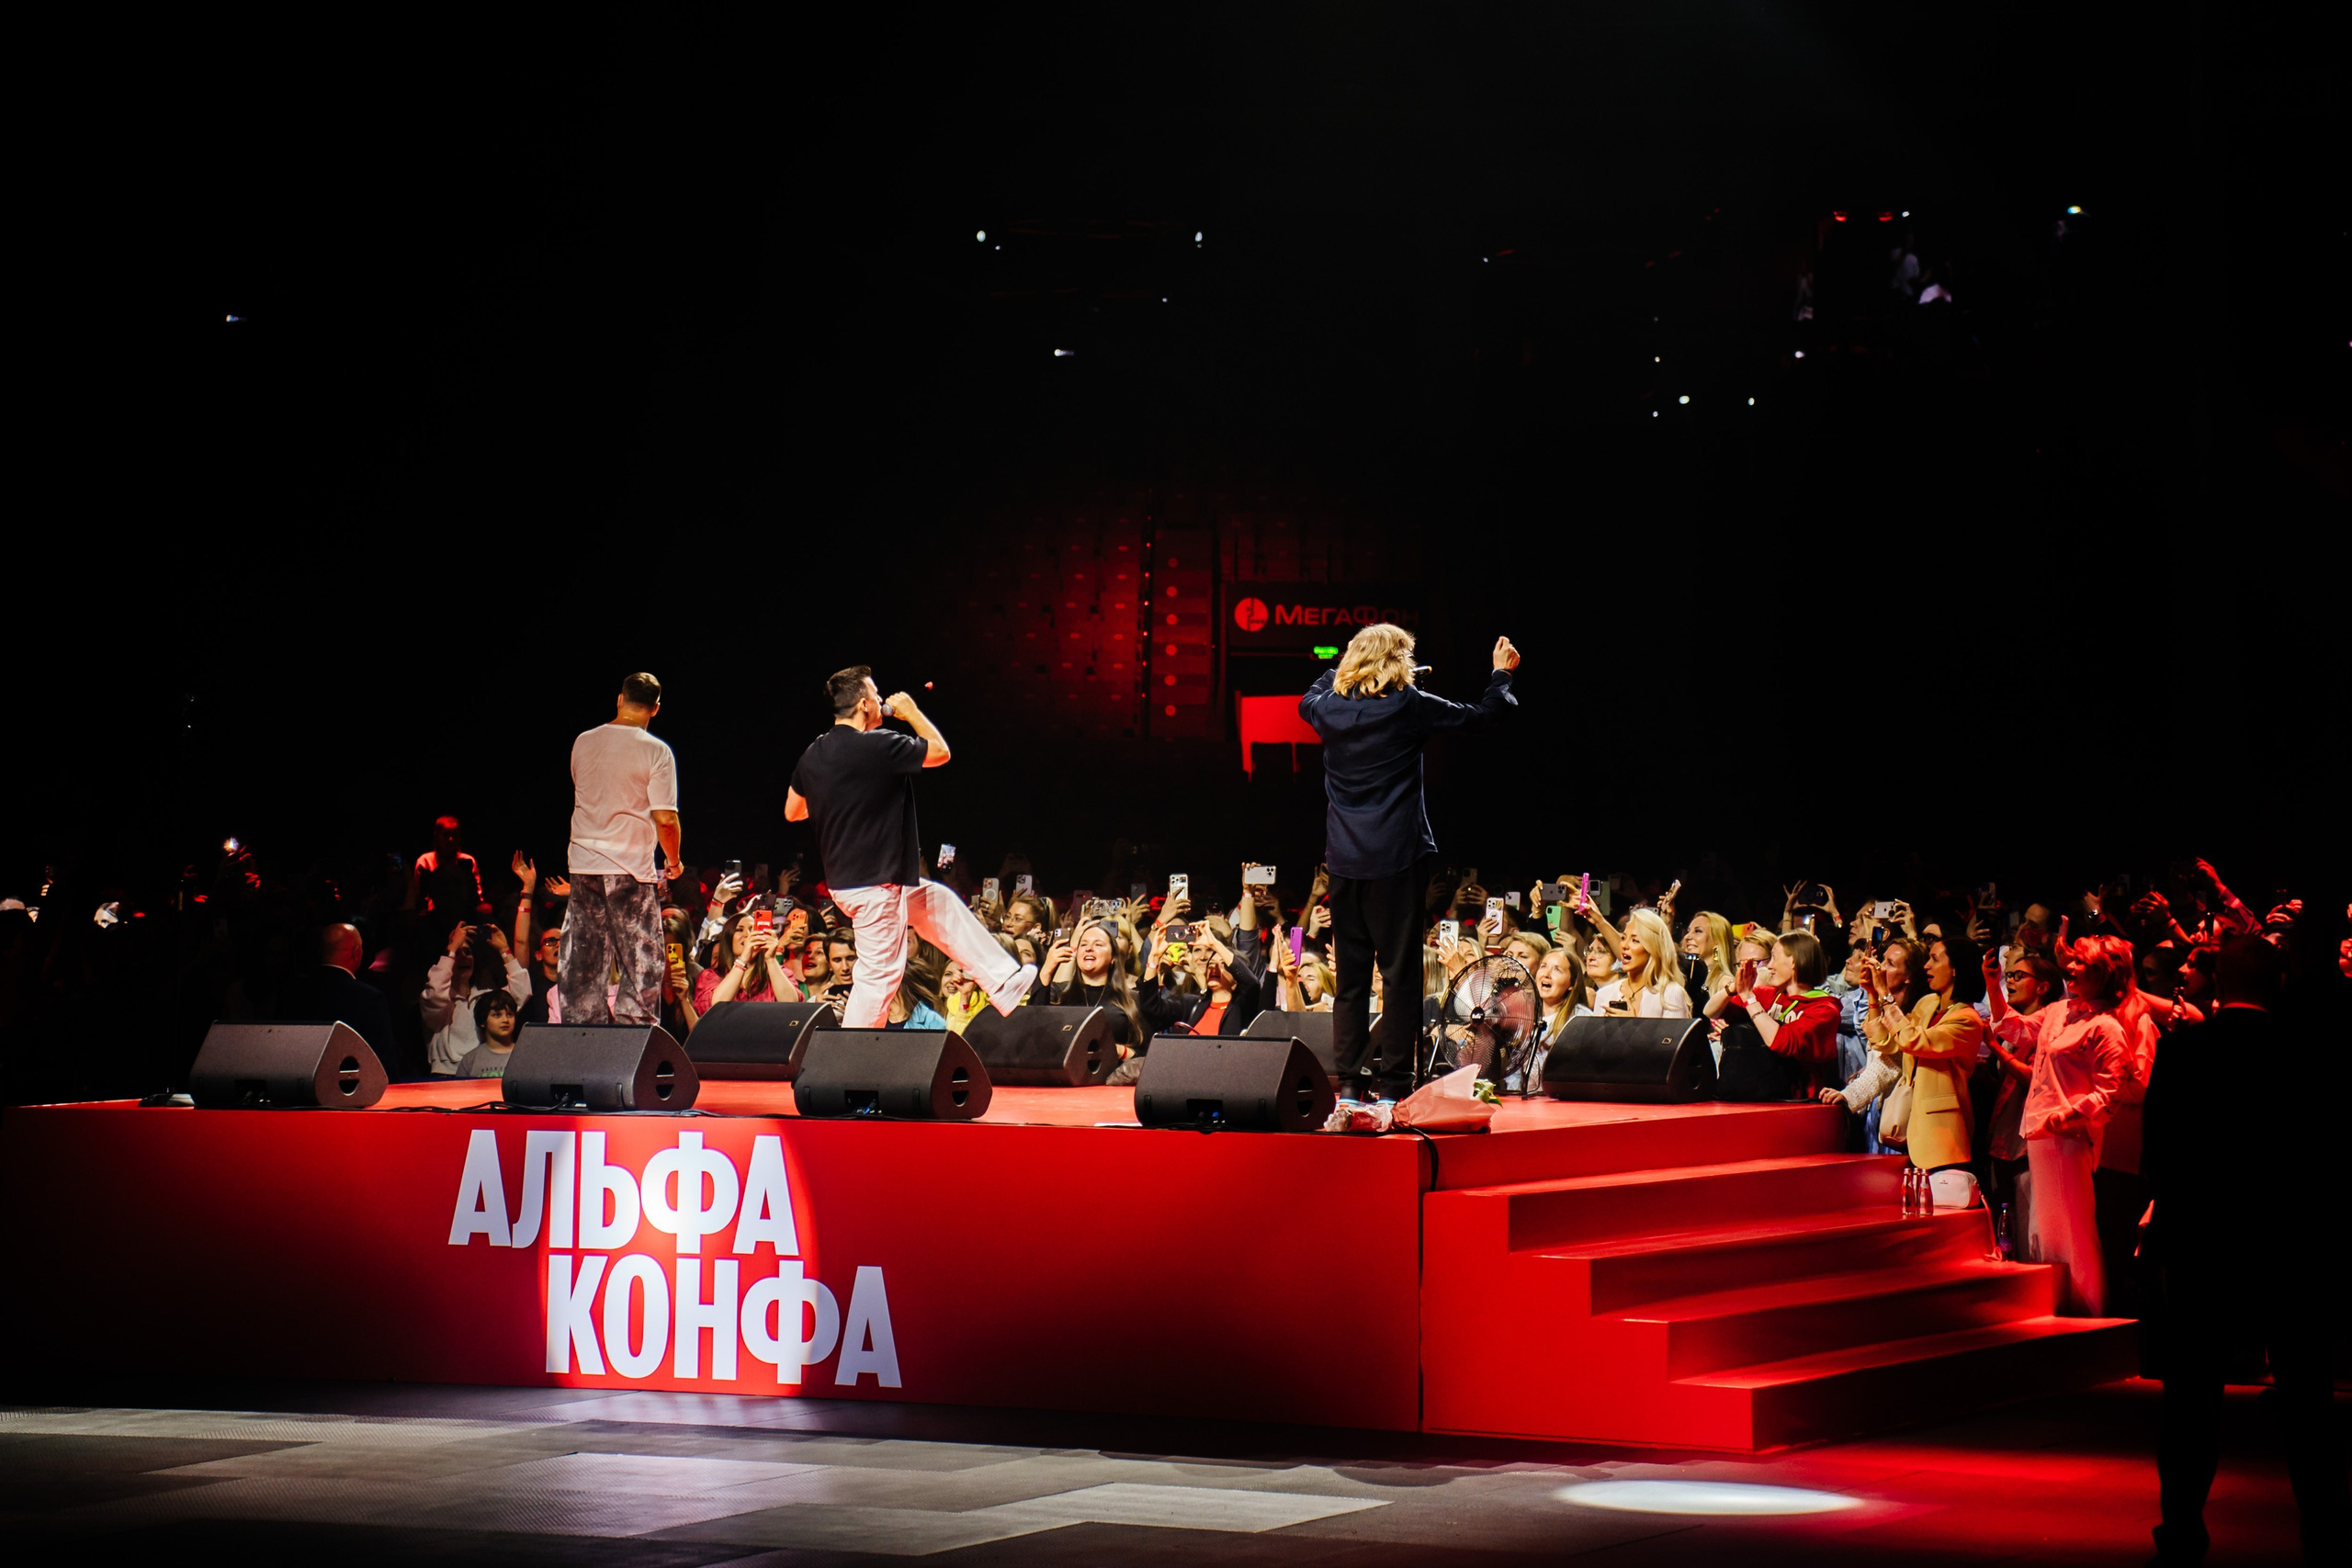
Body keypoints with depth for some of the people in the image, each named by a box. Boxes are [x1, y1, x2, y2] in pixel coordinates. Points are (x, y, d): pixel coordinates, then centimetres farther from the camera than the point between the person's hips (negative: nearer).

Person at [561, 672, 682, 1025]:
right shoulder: (655, 751, -9)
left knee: (584, 965, 8)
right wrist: (674, 862, 3)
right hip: (633, 870, -4)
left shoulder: (583, 743, 5)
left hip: (584, 864, 4)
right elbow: (665, 818, -12)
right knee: (641, 967, 3)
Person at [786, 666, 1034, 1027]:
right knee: (879, 974, -3)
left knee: (943, 907, 22)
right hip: (875, 885, -10)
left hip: (845, 877, 10)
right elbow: (940, 751, -7)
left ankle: (1007, 987, 29)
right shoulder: (878, 746, -21)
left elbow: (792, 812, 16)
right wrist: (912, 713, 7)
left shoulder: (813, 754, 3)